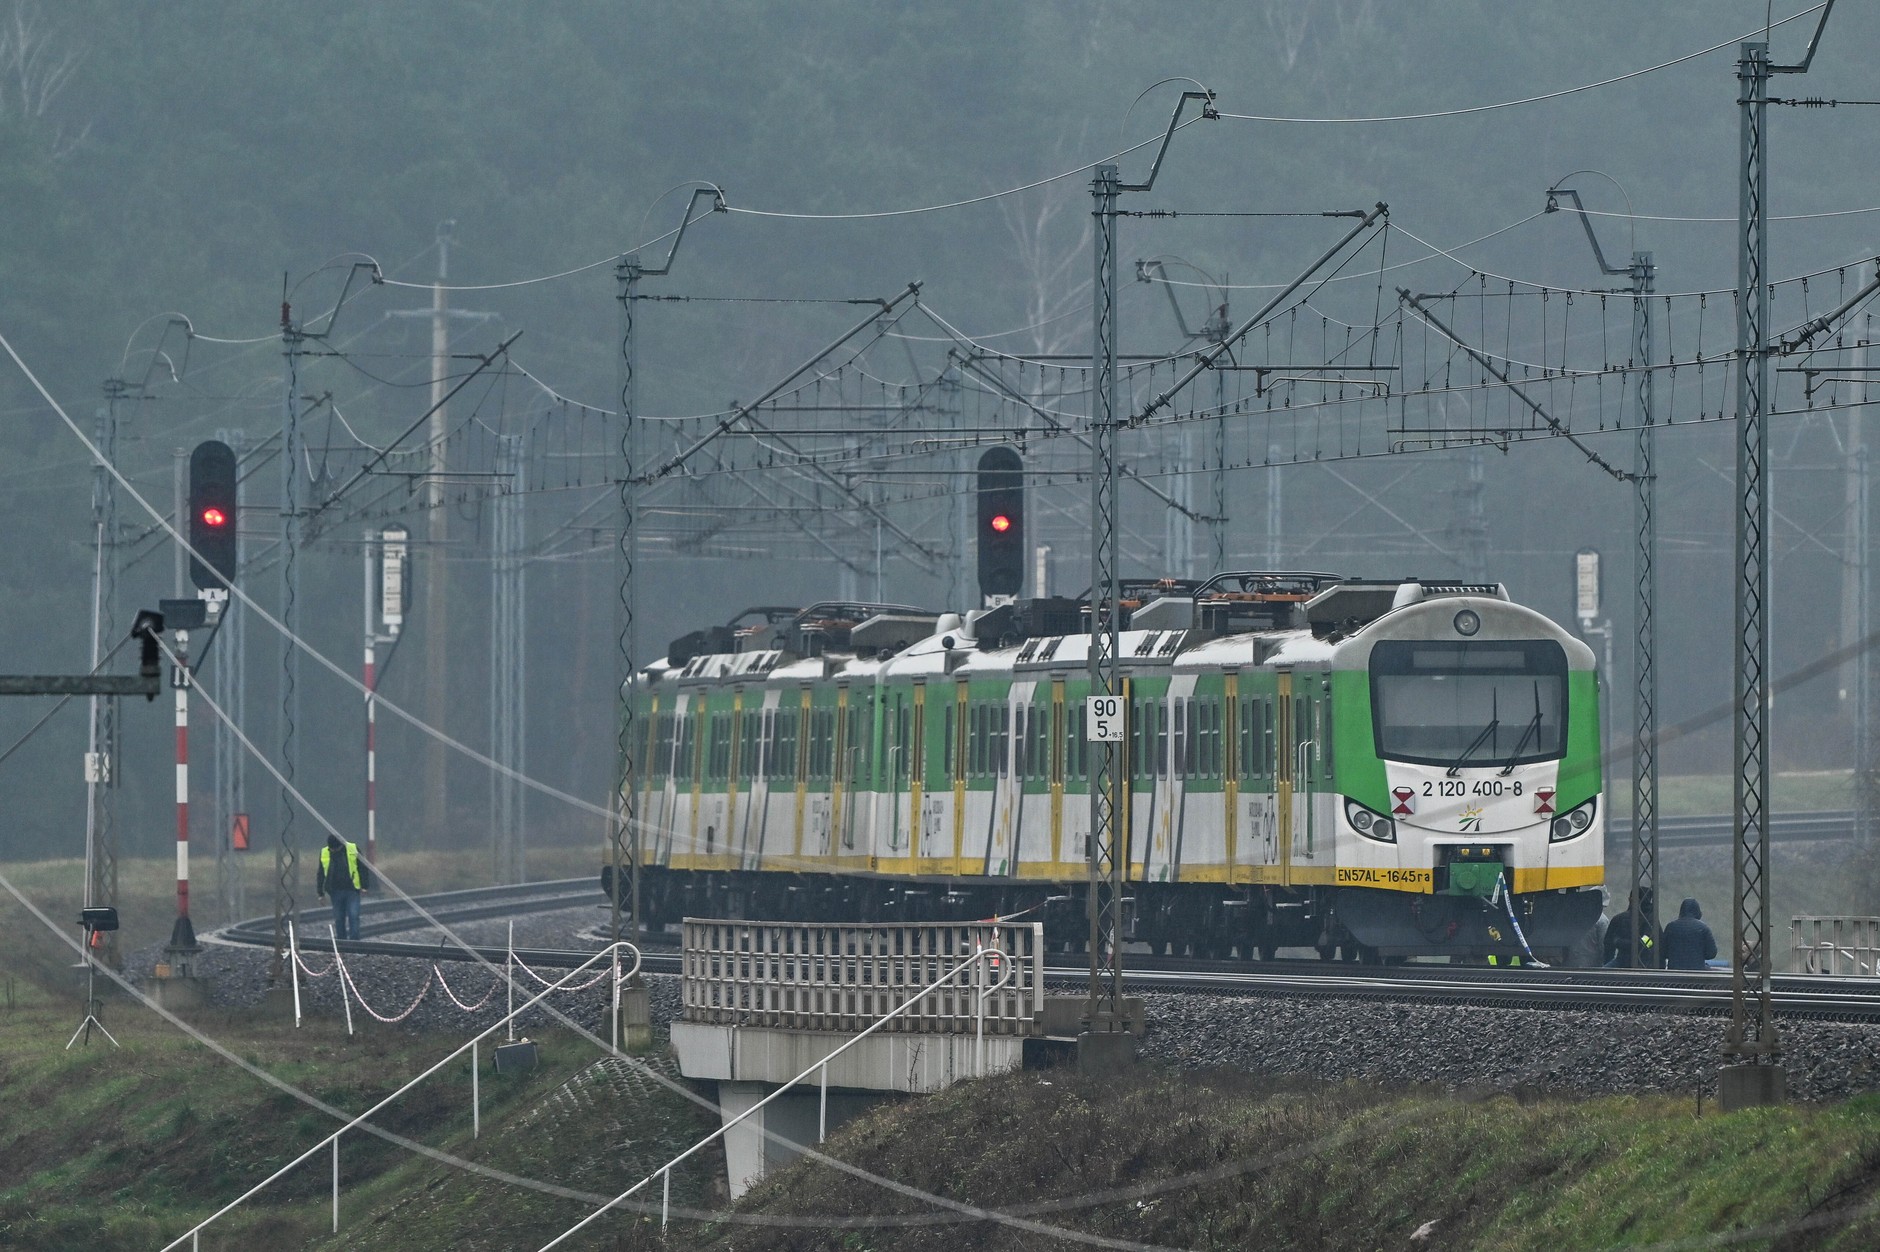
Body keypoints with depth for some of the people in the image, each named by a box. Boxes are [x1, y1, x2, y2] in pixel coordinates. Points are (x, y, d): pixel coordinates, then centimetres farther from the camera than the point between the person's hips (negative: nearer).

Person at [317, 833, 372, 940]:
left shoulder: (353, 849, -2)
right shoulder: (324, 853, 5)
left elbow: (363, 869, 3)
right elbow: (320, 874, 13)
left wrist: (365, 886, -2)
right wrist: (321, 892, 11)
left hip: (352, 891, -3)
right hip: (336, 892, 3)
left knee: (353, 916, -10)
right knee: (339, 919, 5)